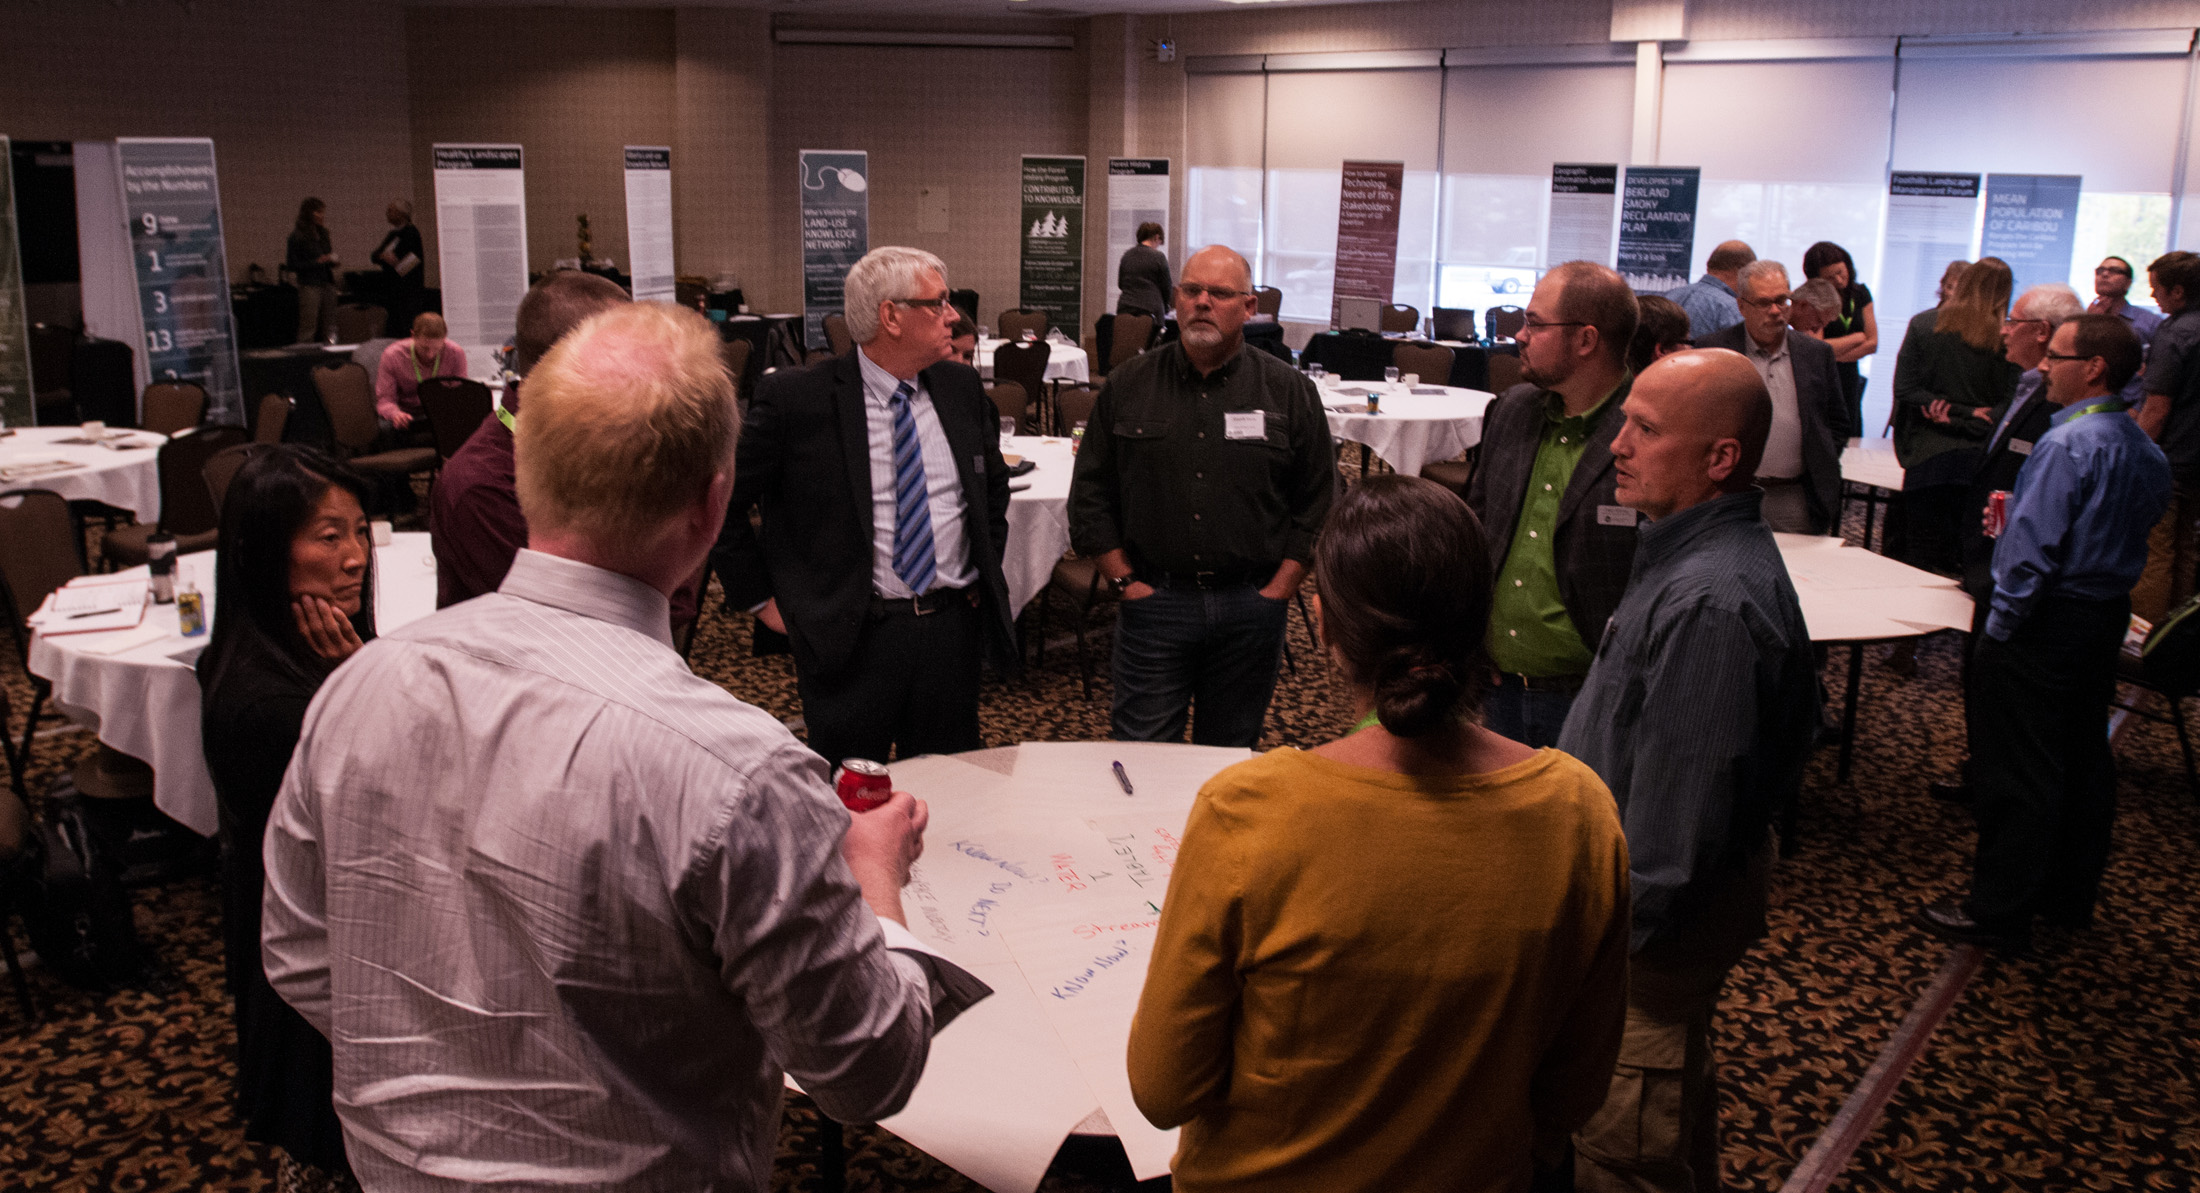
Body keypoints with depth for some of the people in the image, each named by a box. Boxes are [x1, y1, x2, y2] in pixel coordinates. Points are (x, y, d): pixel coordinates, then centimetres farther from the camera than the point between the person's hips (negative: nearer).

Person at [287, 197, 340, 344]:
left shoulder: (323, 234, 13)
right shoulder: (298, 237, -6)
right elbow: (292, 265, -8)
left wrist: (333, 262, 3)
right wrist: (317, 262, -16)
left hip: (327, 283, 6)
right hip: (310, 285, -6)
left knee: (328, 329, 5)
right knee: (308, 328, -7)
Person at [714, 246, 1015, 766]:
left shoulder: (962, 386, 6)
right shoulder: (794, 397, -11)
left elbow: (995, 484, 23)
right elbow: (723, 503, -4)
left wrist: (987, 575, 16)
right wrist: (761, 599, -3)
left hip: (955, 624, 5)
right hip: (853, 637, -4)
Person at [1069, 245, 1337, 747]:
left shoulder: (1289, 391, 2)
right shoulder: (1128, 384, 4)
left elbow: (1318, 503, 4)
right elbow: (1090, 494, 6)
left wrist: (1277, 592, -3)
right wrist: (1126, 582, -2)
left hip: (1251, 608, 0)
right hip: (1152, 601, 0)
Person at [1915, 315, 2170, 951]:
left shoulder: (2070, 444, -21)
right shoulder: (2145, 449, 8)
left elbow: (2034, 546, -24)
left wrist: (2000, 629, -16)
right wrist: (2020, 507, 13)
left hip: (2048, 622, -9)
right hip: (2108, 616, 9)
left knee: (2016, 774, -1)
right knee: (2083, 759, 18)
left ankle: (1998, 912, 8)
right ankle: (2069, 895, 31)